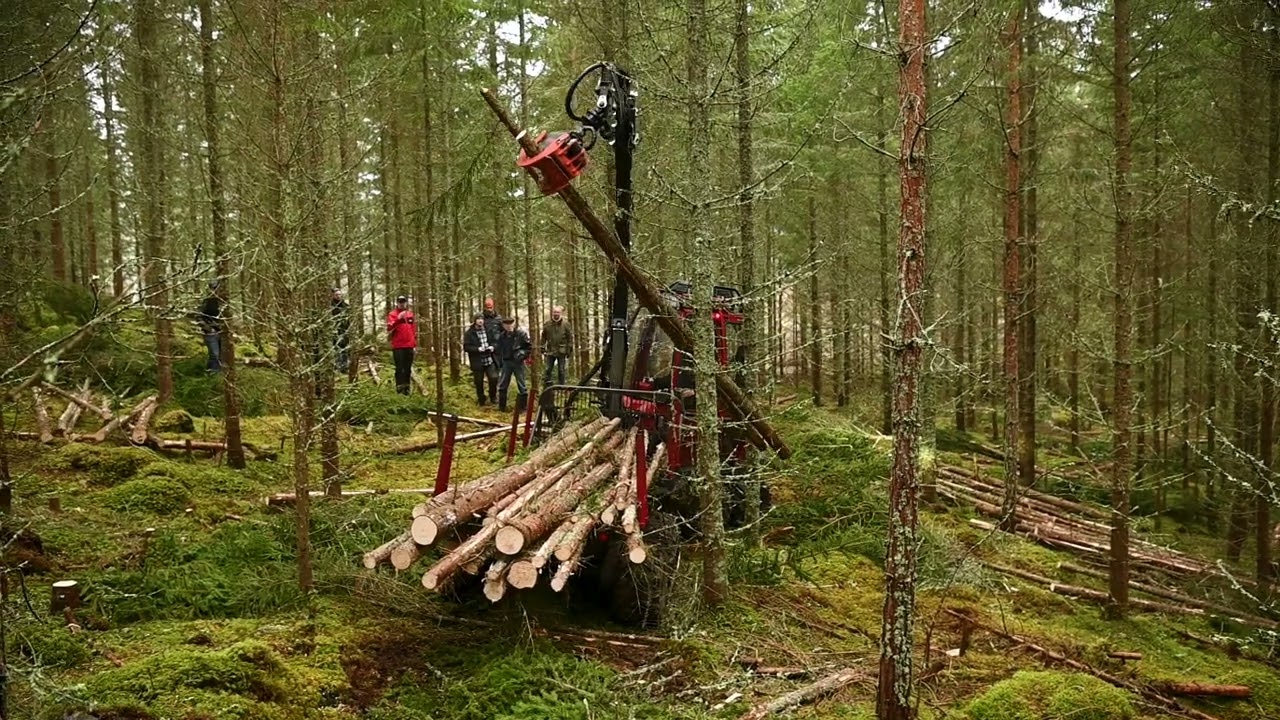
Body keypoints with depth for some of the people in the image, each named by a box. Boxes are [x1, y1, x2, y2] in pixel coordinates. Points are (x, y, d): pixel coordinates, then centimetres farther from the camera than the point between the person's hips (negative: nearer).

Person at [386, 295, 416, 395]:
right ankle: (399, 387, -6)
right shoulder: (392, 314, -1)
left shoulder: (410, 314, 15)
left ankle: (406, 387, 13)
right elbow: (389, 328, -15)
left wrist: (415, 341, 20)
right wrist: (398, 319, -27)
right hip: (398, 346, -5)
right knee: (399, 368, -7)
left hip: (409, 345, 5)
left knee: (408, 368, 8)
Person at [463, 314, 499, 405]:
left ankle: (493, 397, 14)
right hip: (477, 362, -2)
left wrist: (493, 347, -7)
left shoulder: (488, 331, 8)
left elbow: (496, 342, 15)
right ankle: (481, 400, 23)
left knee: (494, 378, -9)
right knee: (479, 382, 5)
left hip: (490, 361, 2)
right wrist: (478, 349, -20)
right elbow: (466, 347, -9)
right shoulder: (469, 333, -3)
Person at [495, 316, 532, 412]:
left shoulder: (521, 333, -9)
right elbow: (499, 350, 13)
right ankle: (501, 406, 19)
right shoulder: (502, 336, 3)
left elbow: (529, 346, -4)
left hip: (518, 362, -4)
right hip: (506, 362, 4)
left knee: (521, 385, 2)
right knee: (502, 385, 8)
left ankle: (523, 406, 11)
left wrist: (522, 354, -14)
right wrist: (500, 362, 8)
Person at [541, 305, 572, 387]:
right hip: (550, 352, 2)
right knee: (547, 371, -1)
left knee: (561, 371, 5)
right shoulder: (547, 325, 4)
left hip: (561, 352, -2)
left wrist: (568, 353, -3)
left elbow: (570, 339, 1)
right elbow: (543, 339, 9)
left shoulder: (566, 325, 0)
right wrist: (543, 351, 5)